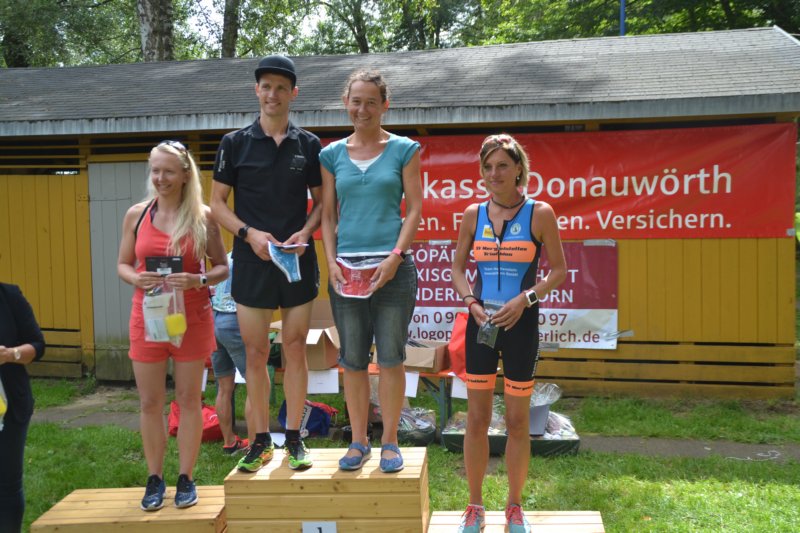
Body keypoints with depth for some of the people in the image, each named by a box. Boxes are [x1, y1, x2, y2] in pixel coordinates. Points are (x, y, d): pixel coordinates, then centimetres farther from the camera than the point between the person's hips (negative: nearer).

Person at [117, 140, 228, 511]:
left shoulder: (202, 217, -3)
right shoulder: (136, 214, 3)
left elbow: (223, 267, 2)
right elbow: (122, 265, 8)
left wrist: (198, 280, -18)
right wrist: (136, 279, -14)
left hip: (192, 318, -2)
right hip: (147, 318, 2)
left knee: (188, 399, 7)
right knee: (150, 403, 7)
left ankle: (186, 479, 18)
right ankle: (154, 479, 20)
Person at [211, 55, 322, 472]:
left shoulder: (309, 145, 6)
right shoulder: (235, 143, 3)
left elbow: (321, 201, 10)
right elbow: (217, 203, 4)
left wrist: (305, 233, -10)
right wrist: (250, 233, -12)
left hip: (298, 261, 1)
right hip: (252, 262, 0)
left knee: (295, 349, 5)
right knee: (255, 353, 4)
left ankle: (294, 438, 15)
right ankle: (261, 440, 16)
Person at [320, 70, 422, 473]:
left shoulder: (404, 150, 3)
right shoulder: (332, 154, 10)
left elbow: (415, 208, 0)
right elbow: (327, 214, 10)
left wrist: (395, 257, -11)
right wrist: (331, 261, -3)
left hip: (392, 267, -2)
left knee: (391, 357, 2)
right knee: (352, 360, 7)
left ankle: (389, 441, 15)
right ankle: (358, 441, 20)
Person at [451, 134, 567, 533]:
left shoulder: (540, 213, -4)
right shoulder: (473, 214, 4)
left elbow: (559, 270, -2)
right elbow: (457, 267, 10)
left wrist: (525, 298, -15)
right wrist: (471, 301, -7)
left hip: (521, 323, -2)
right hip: (481, 323, 2)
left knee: (518, 420, 7)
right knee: (476, 418, 6)